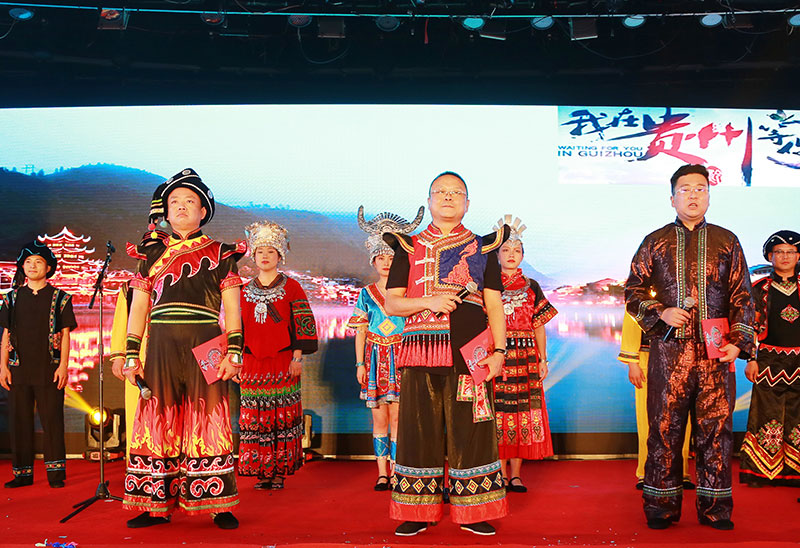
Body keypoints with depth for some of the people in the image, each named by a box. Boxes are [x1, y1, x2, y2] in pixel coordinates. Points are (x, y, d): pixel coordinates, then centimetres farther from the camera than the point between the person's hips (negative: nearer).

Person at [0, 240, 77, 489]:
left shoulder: (60, 298, 5)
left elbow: (65, 334, 2)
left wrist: (63, 365, -7)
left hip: (49, 369, -2)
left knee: (52, 420, -2)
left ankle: (56, 472, 4)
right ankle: (22, 473, 13)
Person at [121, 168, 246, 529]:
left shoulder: (219, 254, 9)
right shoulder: (151, 254, 16)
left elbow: (232, 308, 5)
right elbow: (138, 307, 13)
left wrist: (234, 353, -5)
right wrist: (131, 355, 5)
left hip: (205, 347, -2)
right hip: (161, 347, 2)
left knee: (207, 420, -3)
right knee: (158, 421, 2)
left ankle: (219, 507, 4)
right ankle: (156, 505, 11)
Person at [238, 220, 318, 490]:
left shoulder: (291, 287, 4)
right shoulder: (244, 292, 14)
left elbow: (303, 325, 0)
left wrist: (297, 357, -7)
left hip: (283, 362, -3)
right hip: (252, 363, 3)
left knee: (282, 417, -2)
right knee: (254, 419, 1)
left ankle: (279, 472, 6)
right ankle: (262, 473, 9)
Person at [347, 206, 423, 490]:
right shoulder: (367, 293, 7)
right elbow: (360, 331, 8)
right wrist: (360, 363, 3)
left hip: (400, 356, -2)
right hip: (375, 356, 2)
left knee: (397, 416, -5)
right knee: (379, 418, 5)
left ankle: (395, 471, 2)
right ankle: (382, 473, 13)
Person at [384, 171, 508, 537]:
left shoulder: (482, 248, 14)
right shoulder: (408, 248, 14)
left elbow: (494, 305, 8)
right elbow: (391, 304, 8)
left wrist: (499, 350, -4)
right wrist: (428, 302, -10)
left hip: (469, 352, 0)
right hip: (420, 350, 1)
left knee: (469, 430, 0)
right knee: (419, 430, 2)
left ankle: (472, 512, 11)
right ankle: (418, 512, 13)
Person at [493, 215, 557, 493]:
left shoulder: (531, 287, 12)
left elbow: (539, 326, 11)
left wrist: (543, 359, 5)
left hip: (525, 357, 2)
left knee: (523, 414, 0)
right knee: (498, 414, -2)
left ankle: (515, 474, 9)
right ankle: (502, 475, 6)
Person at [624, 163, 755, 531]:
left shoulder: (726, 242, 11)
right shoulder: (655, 243, 10)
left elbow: (742, 297, 9)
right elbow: (632, 290, 10)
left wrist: (739, 342, -3)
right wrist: (660, 312, -7)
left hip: (716, 352, 1)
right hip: (669, 350, 0)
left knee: (715, 426, 3)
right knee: (665, 427, 2)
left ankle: (715, 507, 15)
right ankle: (662, 505, 13)